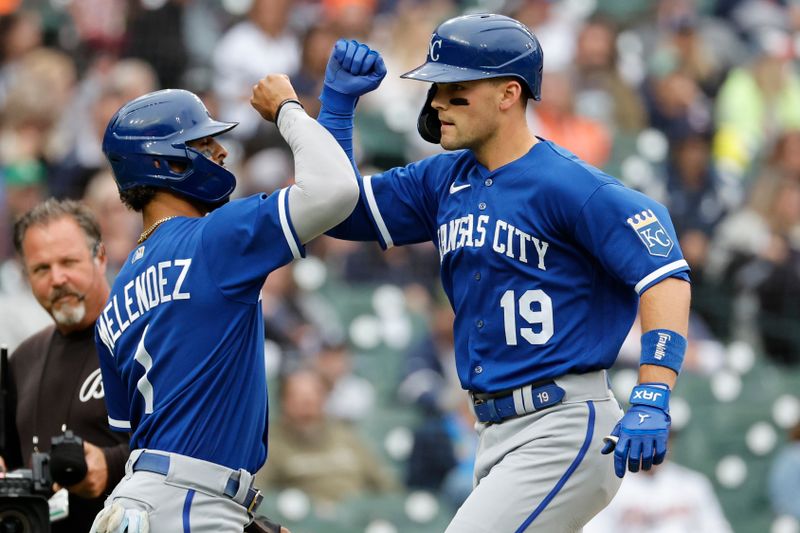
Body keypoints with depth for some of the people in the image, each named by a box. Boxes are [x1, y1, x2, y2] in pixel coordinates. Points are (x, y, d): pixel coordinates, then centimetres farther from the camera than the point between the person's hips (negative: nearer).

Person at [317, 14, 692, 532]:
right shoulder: (445, 179, 11)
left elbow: (665, 274, -20)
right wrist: (338, 100, 6)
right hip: (498, 435, 9)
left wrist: (651, 401, -30)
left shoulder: (567, 184, -14)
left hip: (564, 430, -9)